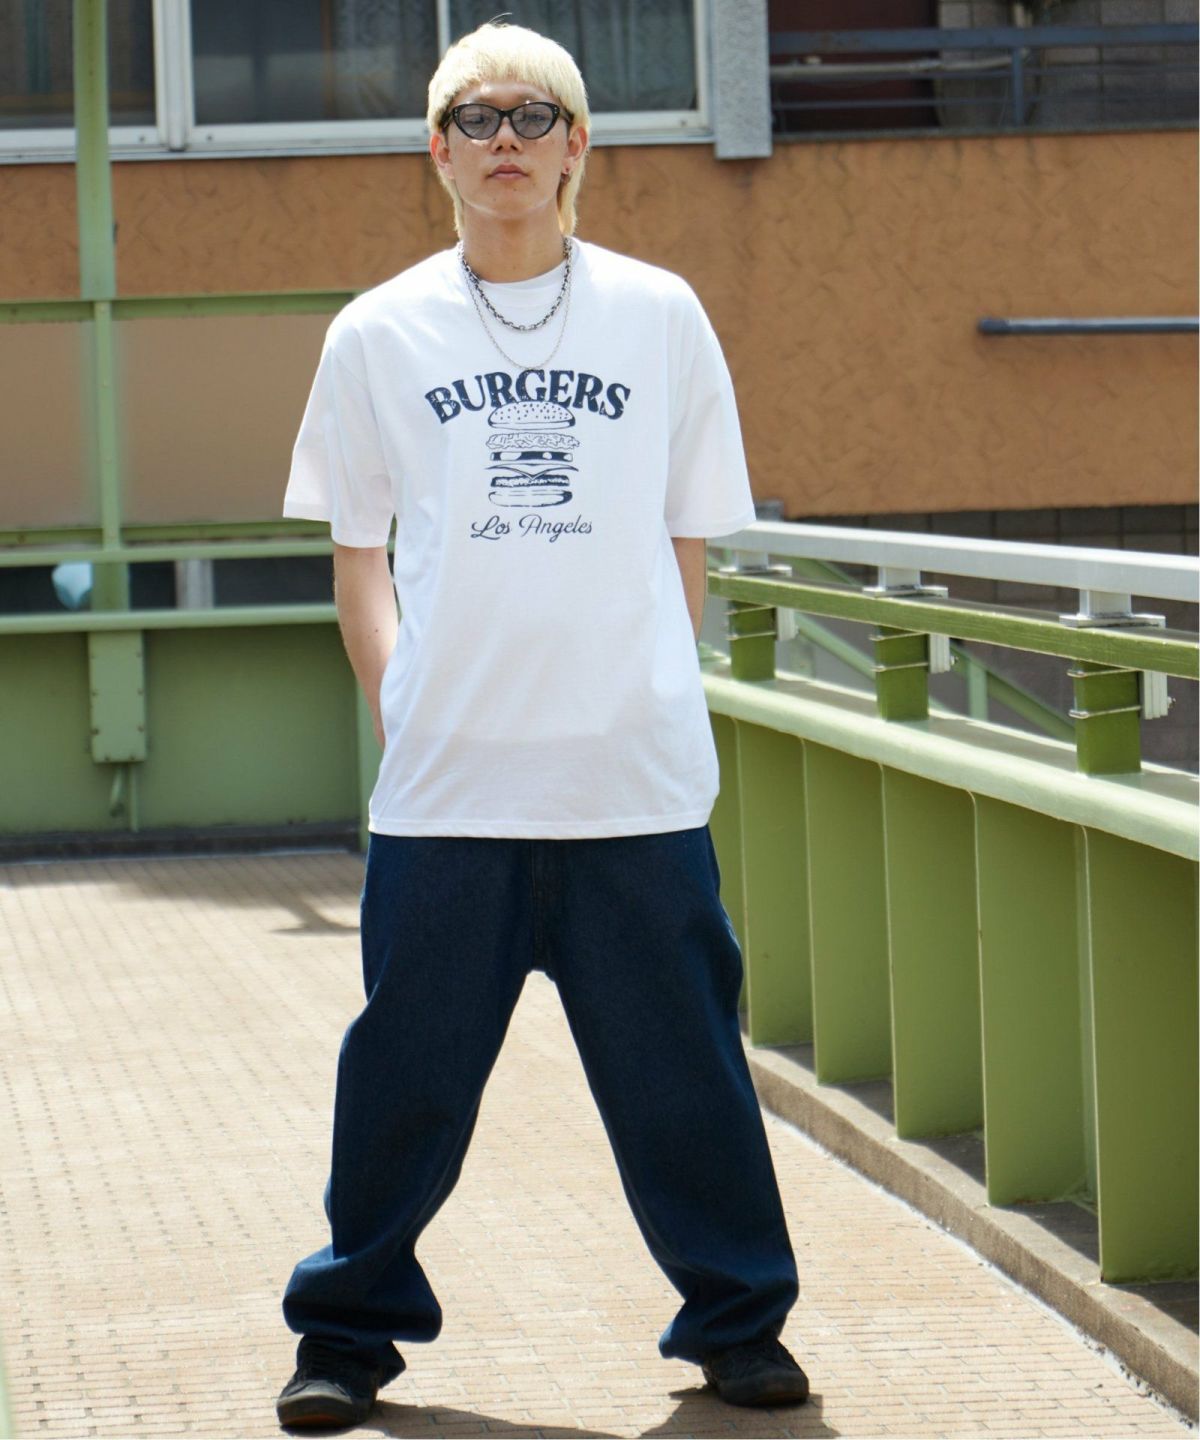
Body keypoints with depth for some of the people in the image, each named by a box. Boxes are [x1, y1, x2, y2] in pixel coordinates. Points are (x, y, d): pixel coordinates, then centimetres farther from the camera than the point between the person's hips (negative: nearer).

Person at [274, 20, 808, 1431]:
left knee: (682, 1064, 4)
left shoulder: (659, 316, 6)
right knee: (407, 1070, 4)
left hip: (638, 779, 0)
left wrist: (641, 697, 2)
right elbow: (357, 556, 12)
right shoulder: (378, 335, 6)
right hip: (443, 786, 0)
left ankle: (737, 1318, 20)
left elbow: (688, 540, 11)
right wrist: (399, 706, 0)